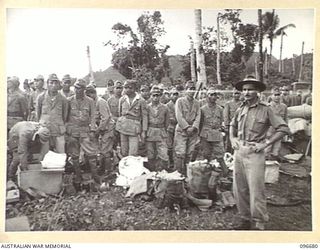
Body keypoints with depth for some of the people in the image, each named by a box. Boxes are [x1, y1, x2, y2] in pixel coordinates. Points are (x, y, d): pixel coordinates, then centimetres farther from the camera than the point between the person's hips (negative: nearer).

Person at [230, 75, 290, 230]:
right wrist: (232, 138, 9)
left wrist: (266, 144, -11)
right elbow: (233, 126, 26)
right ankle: (245, 219, 28)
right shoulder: (240, 109, 9)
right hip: (239, 152, 6)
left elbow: (283, 128, -7)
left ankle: (259, 224, 14)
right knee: (239, 189, 12)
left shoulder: (265, 110, -6)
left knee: (256, 190, -2)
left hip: (254, 153, -6)